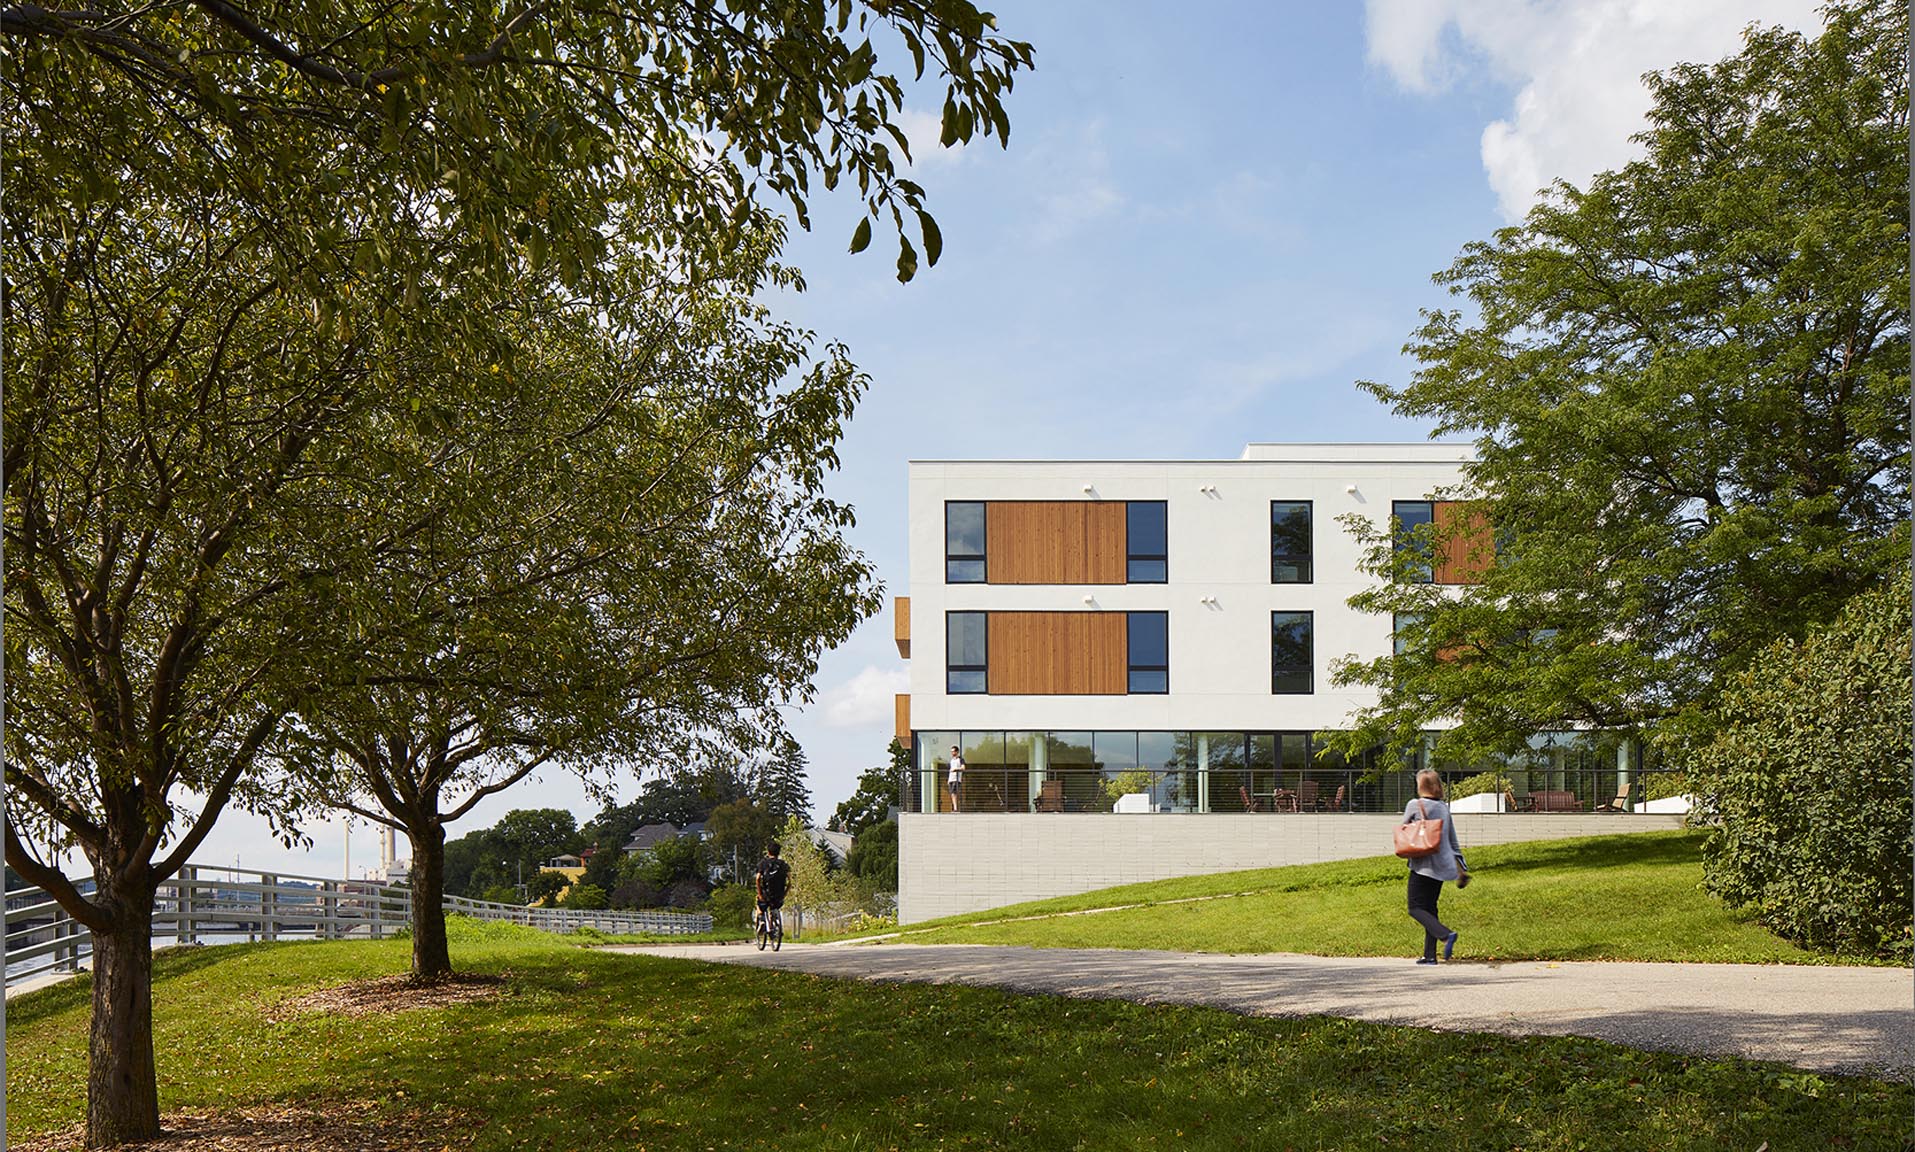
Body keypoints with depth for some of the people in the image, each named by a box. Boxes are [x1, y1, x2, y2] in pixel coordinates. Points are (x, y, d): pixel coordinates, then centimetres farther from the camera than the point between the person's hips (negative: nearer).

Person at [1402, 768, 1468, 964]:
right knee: (1430, 907, 13)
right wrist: (1461, 867, 20)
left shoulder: (1414, 805, -7)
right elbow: (1453, 841, 15)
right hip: (1443, 865, 7)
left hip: (1424, 865, -7)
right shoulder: (1444, 808, 11)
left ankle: (1446, 935, -24)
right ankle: (1430, 954, 10)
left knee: (1416, 908, -4)